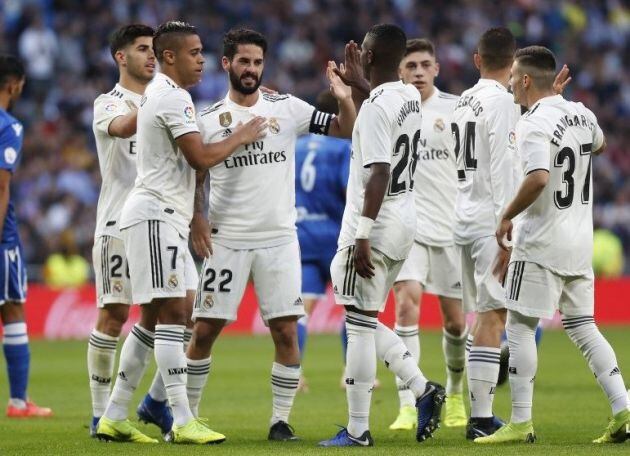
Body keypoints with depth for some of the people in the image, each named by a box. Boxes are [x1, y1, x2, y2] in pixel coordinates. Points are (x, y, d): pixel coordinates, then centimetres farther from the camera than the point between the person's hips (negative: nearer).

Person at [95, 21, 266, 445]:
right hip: (156, 214, -10)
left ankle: (114, 416, 13)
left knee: (155, 318, 12)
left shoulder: (156, 93, 19)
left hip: (164, 215, 10)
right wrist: (240, 137, -4)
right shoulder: (174, 97, -13)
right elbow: (200, 157, -17)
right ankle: (183, 421, -14)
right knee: (171, 312, -11)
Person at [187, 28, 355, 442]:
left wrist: (344, 98, -17)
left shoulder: (287, 109, 3)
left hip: (279, 239, 0)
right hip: (226, 240, 0)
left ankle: (281, 420, 6)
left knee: (286, 332, -4)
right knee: (204, 331, -1)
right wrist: (196, 218, -8)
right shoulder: (209, 119, 2)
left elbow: (347, 130, 2)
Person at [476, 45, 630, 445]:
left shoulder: (535, 124, -16)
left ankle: (521, 423, -1)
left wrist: (507, 216, -18)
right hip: (580, 240, 8)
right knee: (583, 327, 12)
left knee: (520, 326, 0)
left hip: (541, 244, -8)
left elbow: (539, 177, -30)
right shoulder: (581, 115, 8)